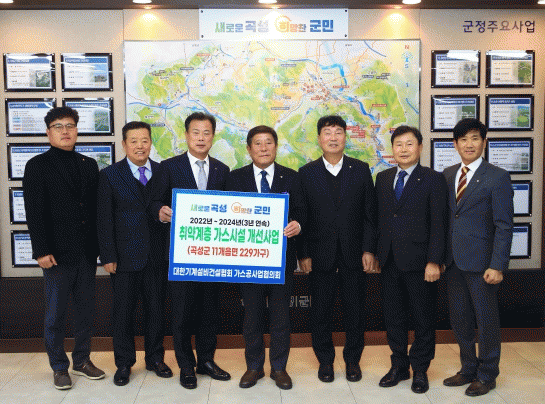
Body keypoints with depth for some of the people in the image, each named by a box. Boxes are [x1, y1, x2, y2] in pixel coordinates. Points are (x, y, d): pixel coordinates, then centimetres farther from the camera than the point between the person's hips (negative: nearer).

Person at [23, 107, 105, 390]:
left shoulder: (89, 165, 12)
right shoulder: (37, 166, -2)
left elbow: (96, 207, 10)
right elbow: (34, 213, -7)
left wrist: (100, 245, 5)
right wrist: (42, 250, -14)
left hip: (87, 252, 4)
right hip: (58, 254, -4)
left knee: (86, 310, 12)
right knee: (55, 314, 6)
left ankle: (82, 360, 27)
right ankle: (59, 367, 20)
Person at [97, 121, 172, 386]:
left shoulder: (163, 172, 5)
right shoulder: (109, 175, -1)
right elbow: (104, 219, -3)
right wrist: (108, 256, -7)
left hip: (157, 256, 2)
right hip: (125, 256, -2)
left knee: (156, 309, 11)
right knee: (123, 310, 7)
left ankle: (155, 359, 28)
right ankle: (124, 363, 23)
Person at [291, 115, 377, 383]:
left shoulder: (361, 170, 4)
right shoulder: (306, 173, 2)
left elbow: (370, 214, 3)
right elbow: (300, 217, 1)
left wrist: (369, 250, -4)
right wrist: (303, 254, -4)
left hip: (354, 255, 1)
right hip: (320, 255, 0)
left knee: (355, 309, 8)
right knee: (320, 311, 8)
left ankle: (353, 359, 25)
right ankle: (325, 360, 25)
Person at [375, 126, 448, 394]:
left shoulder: (433, 180, -5)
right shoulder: (383, 178, 10)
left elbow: (438, 224, -9)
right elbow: (379, 218, 11)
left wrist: (434, 261, -15)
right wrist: (375, 253, 7)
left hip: (419, 262, -4)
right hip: (389, 261, 4)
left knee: (423, 319, 8)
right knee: (393, 316, 13)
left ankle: (420, 369, 24)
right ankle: (399, 366, 29)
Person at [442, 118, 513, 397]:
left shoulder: (497, 177, -6)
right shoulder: (447, 175, 10)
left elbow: (504, 226, -10)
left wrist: (497, 265, -16)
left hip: (480, 261, -5)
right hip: (453, 260, 5)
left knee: (486, 321, 6)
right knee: (459, 320, 14)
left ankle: (487, 375, 23)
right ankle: (468, 369, 30)